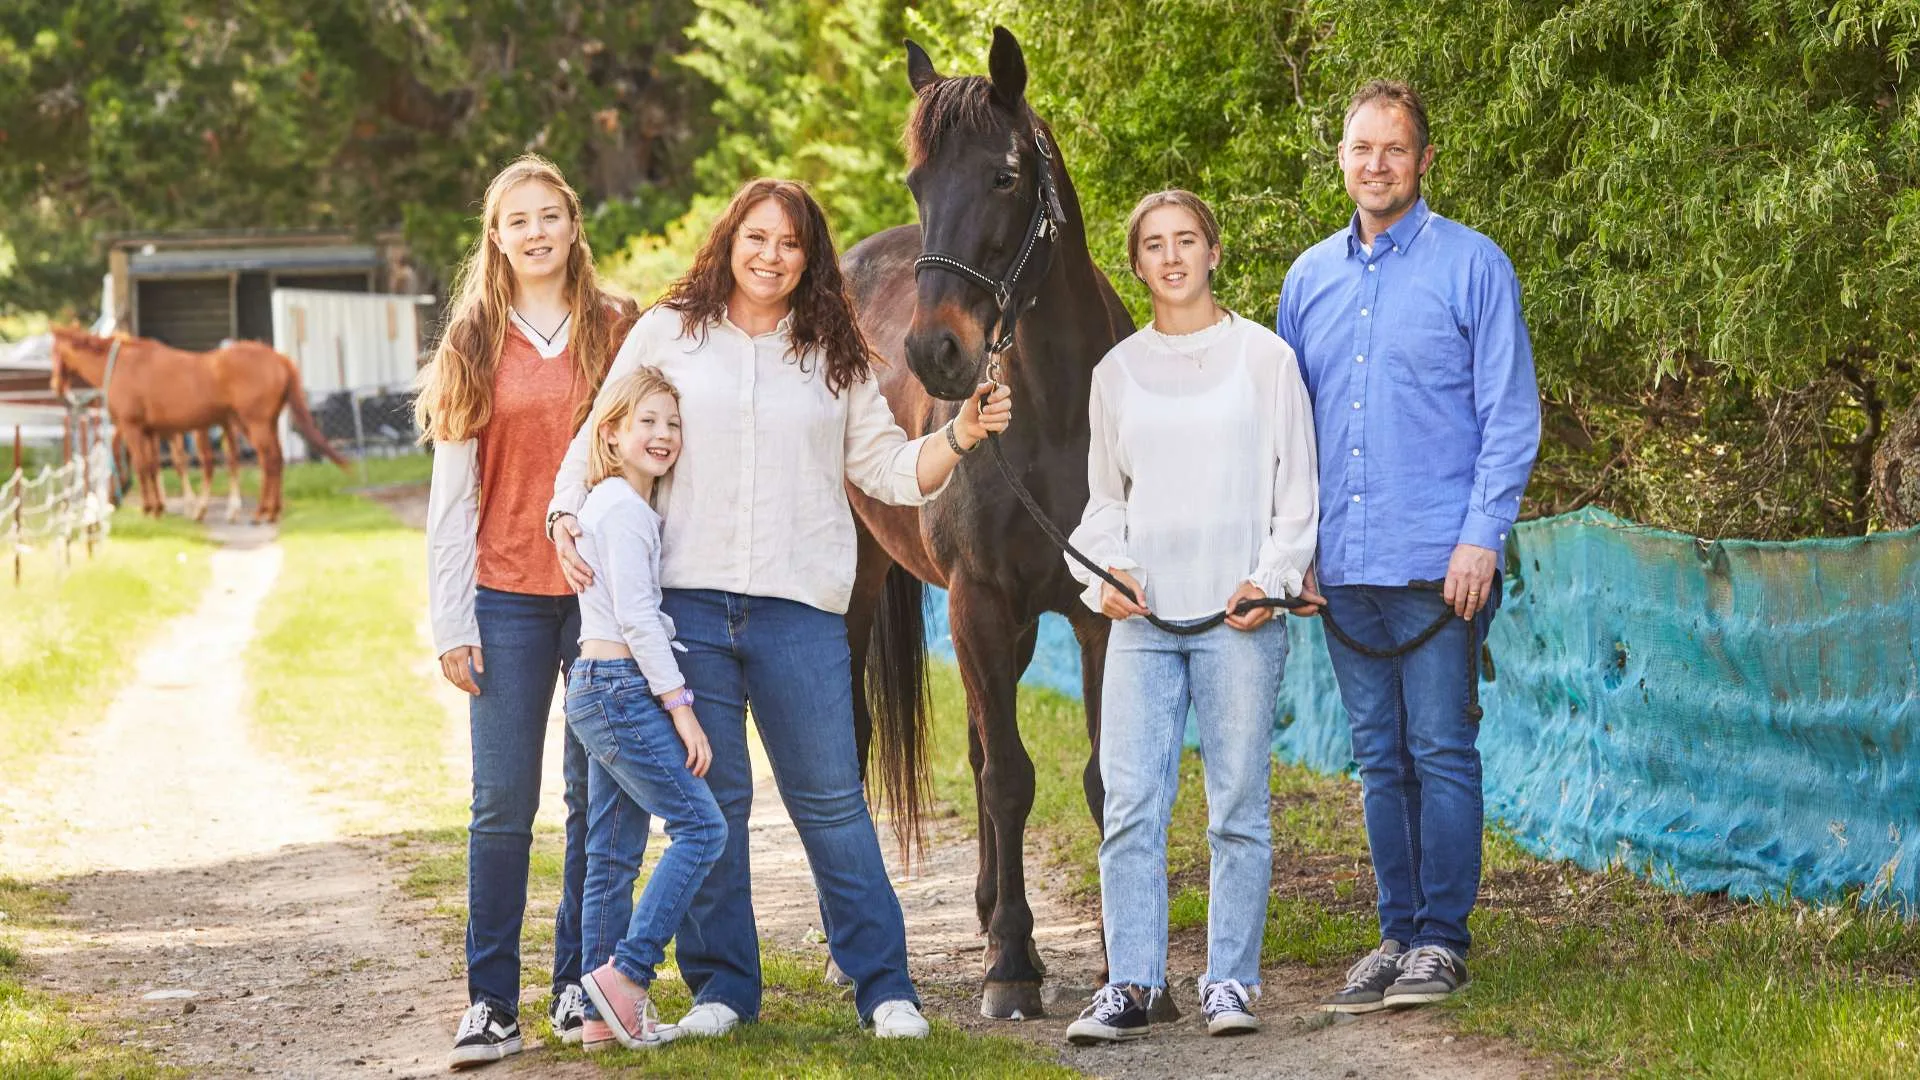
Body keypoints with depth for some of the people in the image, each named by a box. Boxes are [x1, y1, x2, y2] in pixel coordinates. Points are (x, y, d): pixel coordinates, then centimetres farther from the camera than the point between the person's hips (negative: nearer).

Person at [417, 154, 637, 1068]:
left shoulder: (618, 332, 5)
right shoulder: (472, 346, 6)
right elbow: (451, 494, 5)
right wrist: (451, 621, -1)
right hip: (506, 598, 0)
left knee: (597, 796, 4)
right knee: (502, 803, -3)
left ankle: (581, 983, 15)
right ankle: (491, 1003, 0)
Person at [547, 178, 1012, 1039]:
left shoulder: (834, 356, 11)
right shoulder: (668, 334, 8)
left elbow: (890, 469, 11)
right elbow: (599, 437, 11)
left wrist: (962, 435, -4)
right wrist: (565, 515, -5)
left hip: (800, 609, 0)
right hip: (687, 599, 0)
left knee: (831, 798, 0)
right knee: (709, 800, 5)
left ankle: (884, 985, 6)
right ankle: (720, 985, 14)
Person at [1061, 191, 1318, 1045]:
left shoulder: (1265, 358, 4)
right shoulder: (1117, 372, 12)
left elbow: (1298, 491, 3)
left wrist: (1272, 578, -10)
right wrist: (1102, 575, 1)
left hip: (1239, 620, -2)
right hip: (1142, 622, 3)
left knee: (1237, 806, 0)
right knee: (1130, 804, -4)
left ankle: (1231, 981, 7)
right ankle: (1130, 984, 0)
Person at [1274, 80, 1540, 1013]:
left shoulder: (1472, 265, -2)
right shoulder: (1309, 278, 13)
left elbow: (1510, 414, -4)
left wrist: (1481, 536, -13)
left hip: (1437, 560, -5)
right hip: (1345, 567, 5)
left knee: (1440, 751, -4)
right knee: (1380, 758, 10)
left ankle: (1442, 940, 3)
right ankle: (1399, 934, 17)